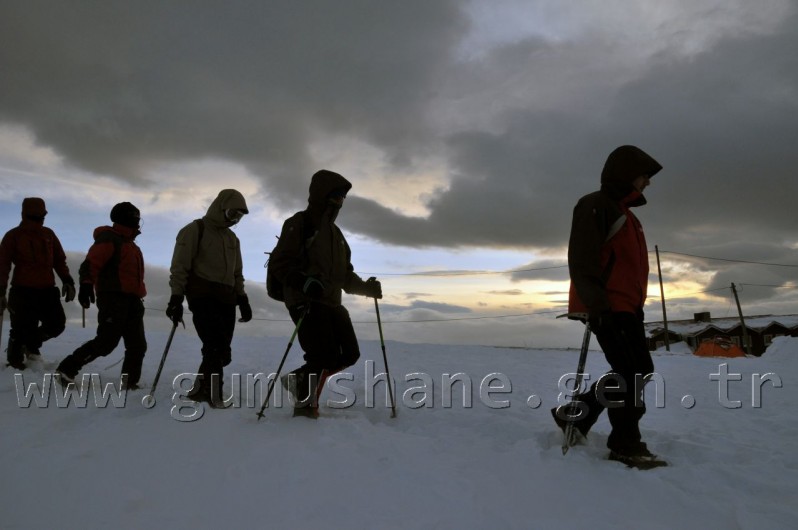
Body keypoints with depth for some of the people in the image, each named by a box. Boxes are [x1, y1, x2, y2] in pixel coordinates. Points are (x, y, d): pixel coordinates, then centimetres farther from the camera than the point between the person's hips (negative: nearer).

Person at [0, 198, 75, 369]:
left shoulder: (48, 234, 9)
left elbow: (59, 260, 14)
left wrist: (67, 281, 2)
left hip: (47, 290, 5)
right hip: (23, 291, -4)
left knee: (57, 324, 5)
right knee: (22, 329, -3)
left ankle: (31, 344, 31)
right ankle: (15, 360, 18)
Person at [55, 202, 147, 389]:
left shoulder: (130, 244, 24)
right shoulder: (109, 239, -4)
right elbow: (91, 262, -19)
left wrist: (138, 299, 26)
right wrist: (86, 283, -33)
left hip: (132, 300, 9)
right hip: (113, 298, -9)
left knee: (138, 345, 4)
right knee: (106, 342, -11)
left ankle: (130, 382, 11)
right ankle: (66, 369, 3)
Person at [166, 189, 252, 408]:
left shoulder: (232, 238, 20)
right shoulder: (194, 230, -1)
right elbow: (180, 266, -6)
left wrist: (242, 299, 16)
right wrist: (176, 297, -13)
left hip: (226, 299, 7)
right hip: (203, 297, -7)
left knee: (220, 350, 3)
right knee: (217, 347, -16)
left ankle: (202, 389, 15)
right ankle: (212, 391, -5)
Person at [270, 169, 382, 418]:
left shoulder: (335, 233, 20)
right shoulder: (299, 224, -4)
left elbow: (345, 274, 24)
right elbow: (279, 263, -12)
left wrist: (366, 287, 8)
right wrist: (303, 282, -28)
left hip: (331, 302, 8)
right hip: (305, 302, -8)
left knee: (350, 354, 5)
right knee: (325, 358, -13)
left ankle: (298, 379, 21)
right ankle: (305, 403, 10)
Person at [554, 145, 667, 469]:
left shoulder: (625, 212, 22)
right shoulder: (594, 206, -9)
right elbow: (582, 262, -18)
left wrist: (636, 307, 22)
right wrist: (597, 306, -25)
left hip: (626, 306, 10)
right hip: (608, 307, -10)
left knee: (640, 370, 12)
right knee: (630, 373, -9)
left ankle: (576, 415, 20)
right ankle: (626, 444, 4)